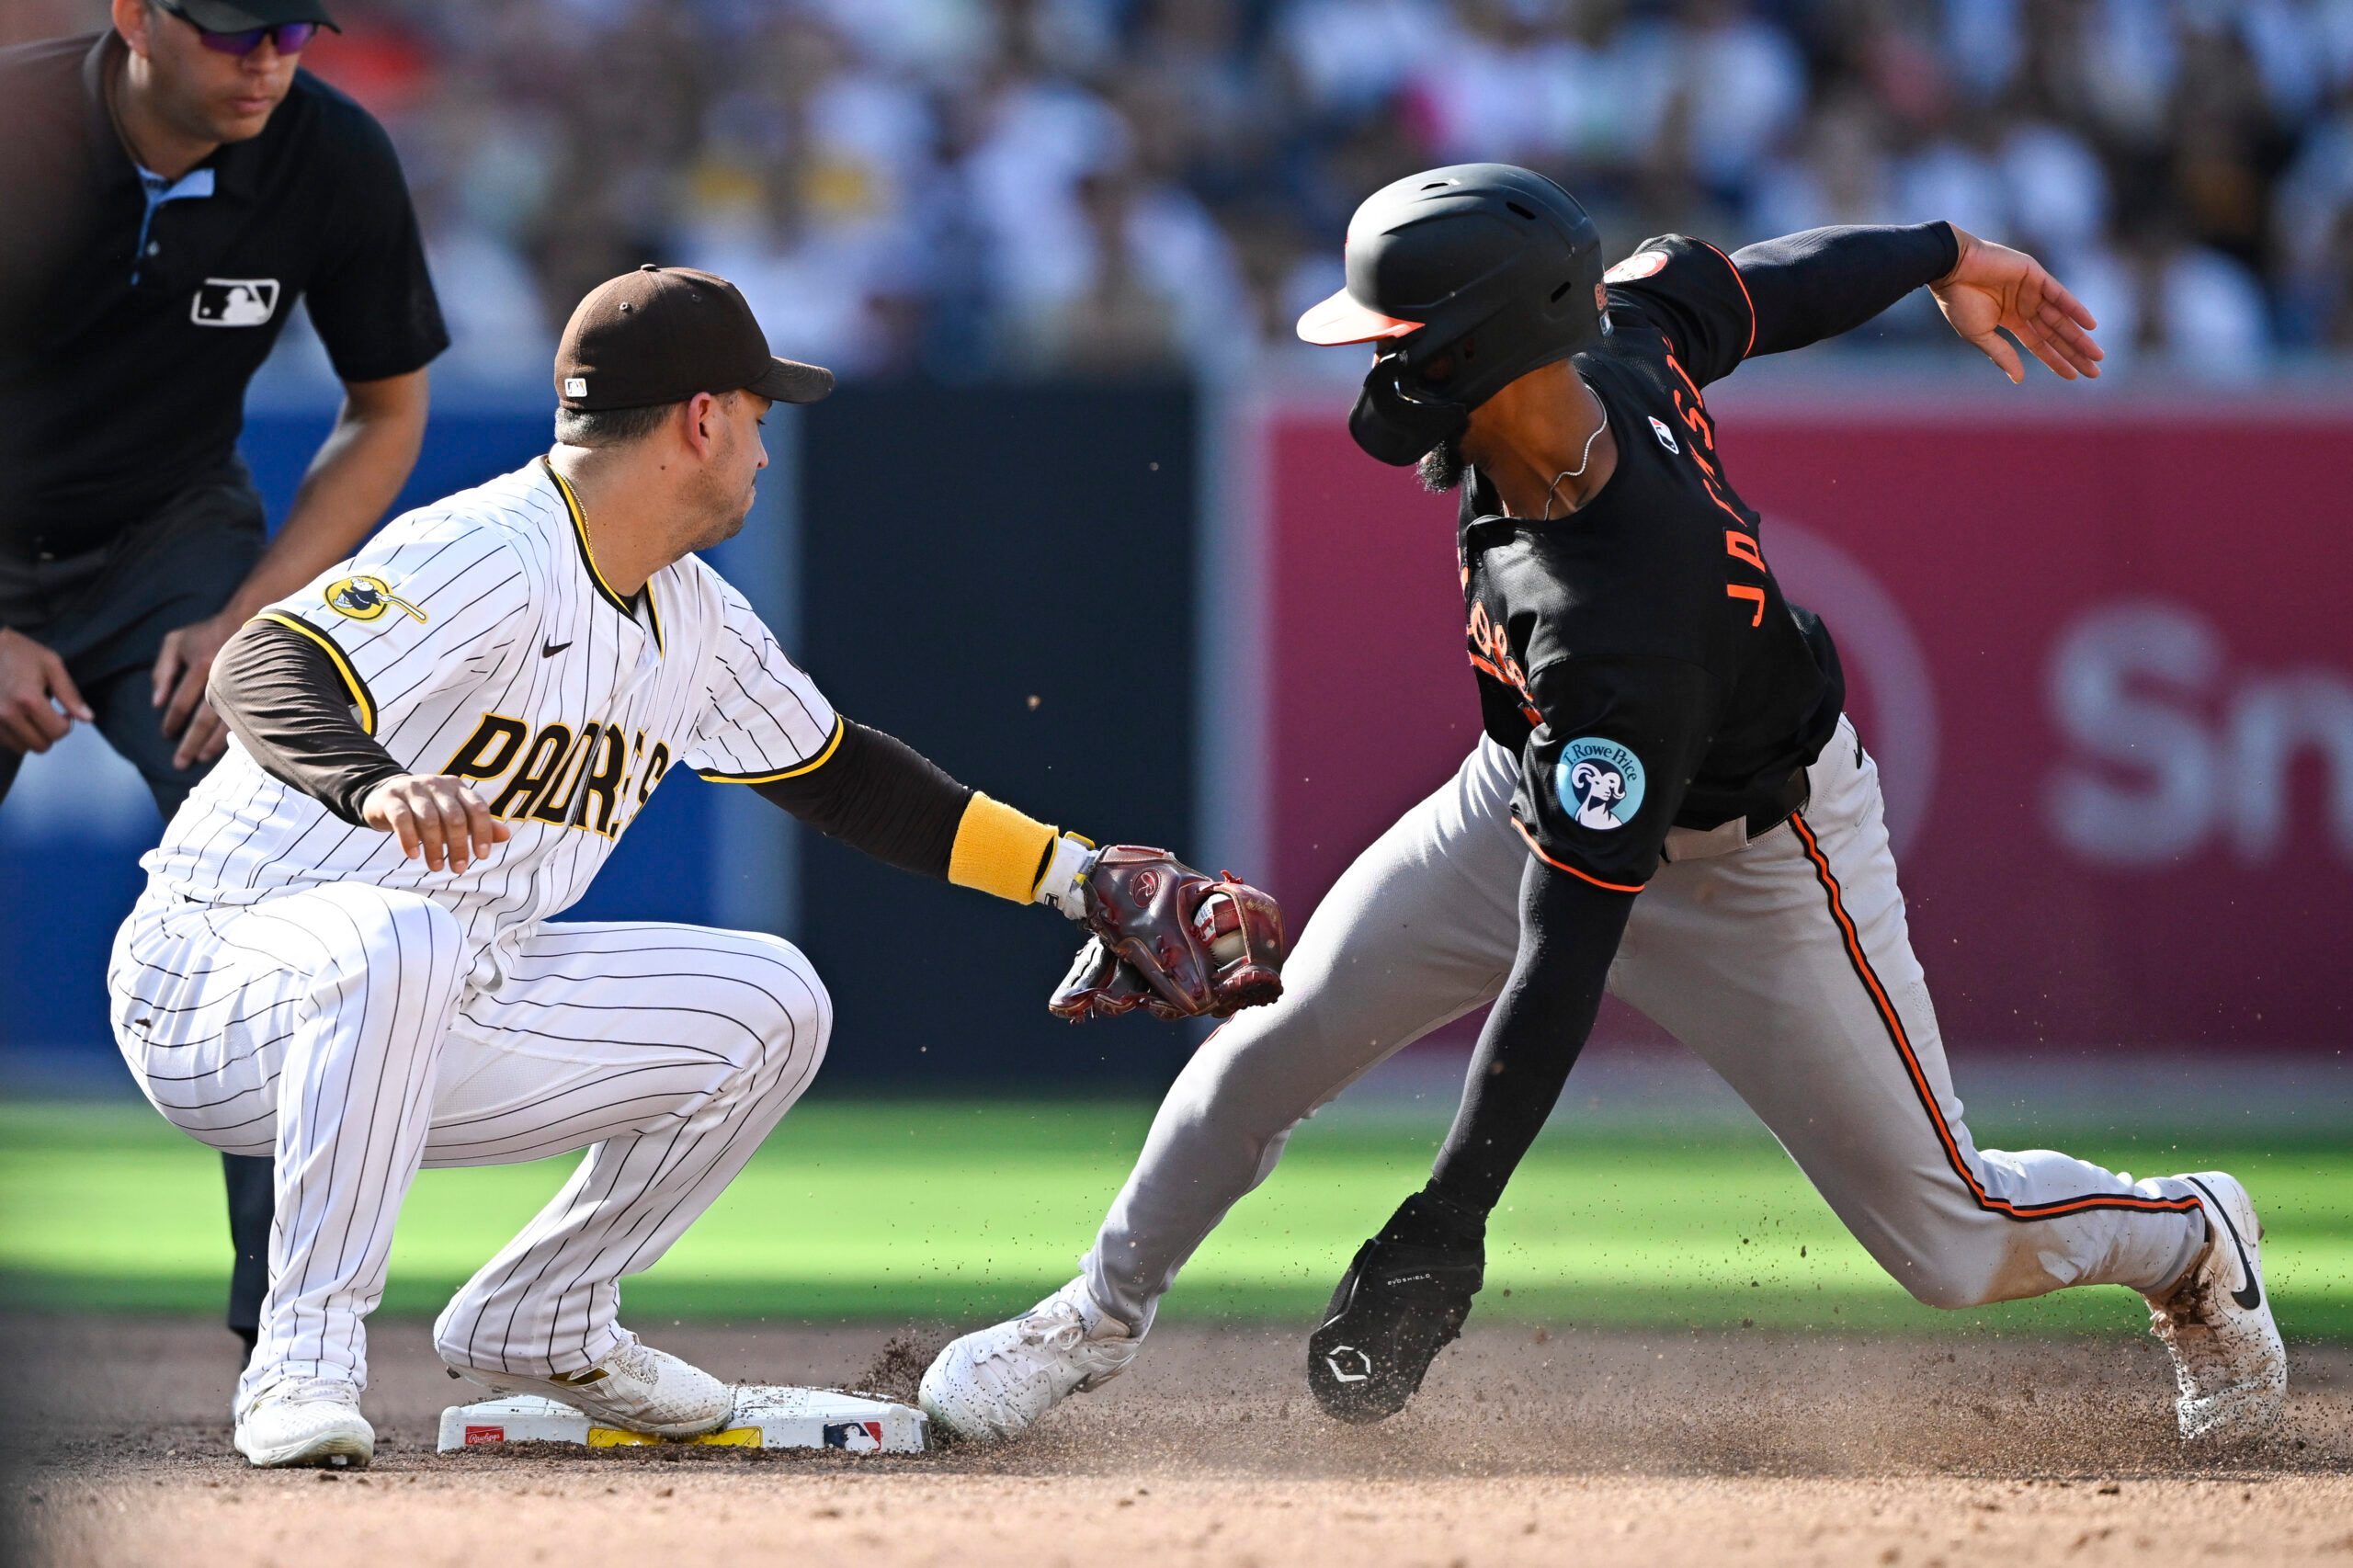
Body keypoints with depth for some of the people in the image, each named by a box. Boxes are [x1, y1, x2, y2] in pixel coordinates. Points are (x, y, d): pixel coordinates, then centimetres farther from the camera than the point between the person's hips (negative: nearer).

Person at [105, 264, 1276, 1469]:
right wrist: (377, 783, -56)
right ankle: (304, 1358, -34)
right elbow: (264, 672, -35)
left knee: (767, 1003, 5)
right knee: (403, 939, -41)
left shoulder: (694, 621, 9)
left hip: (442, 1017, 9)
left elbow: (835, 775, 24)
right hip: (215, 991, -9)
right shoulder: (485, 557, -21)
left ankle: (539, 1321, 14)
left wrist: (1072, 874, 22)